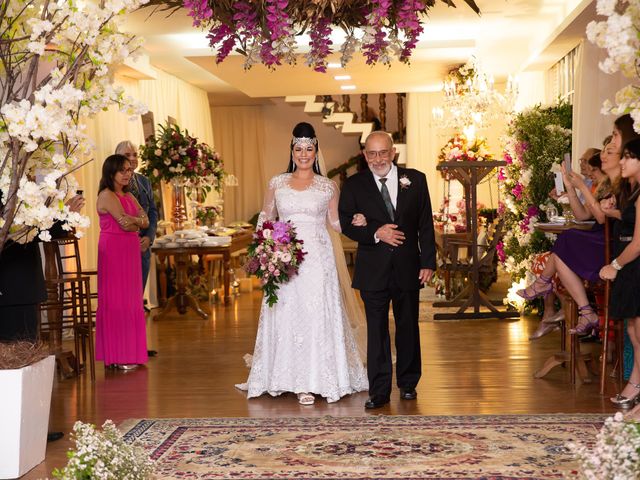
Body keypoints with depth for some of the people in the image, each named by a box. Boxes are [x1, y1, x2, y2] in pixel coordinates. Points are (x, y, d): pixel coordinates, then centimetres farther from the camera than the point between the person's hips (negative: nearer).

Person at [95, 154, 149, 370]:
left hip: (130, 251, 8)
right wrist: (138, 219, 2)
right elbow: (125, 223, -17)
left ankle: (129, 351, 14)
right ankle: (117, 356, -1)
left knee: (131, 300, 8)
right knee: (116, 301, -5)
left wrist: (131, 221, -10)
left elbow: (145, 221, 8)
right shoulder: (107, 195, -9)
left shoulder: (129, 196, 17)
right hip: (113, 250, -8)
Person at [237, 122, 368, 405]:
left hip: (317, 258, -1)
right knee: (287, 316, -1)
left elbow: (335, 222, 10)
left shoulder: (328, 187, 7)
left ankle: (317, 379, 6)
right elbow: (265, 220, 13)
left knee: (317, 315, -4)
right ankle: (299, 382, 6)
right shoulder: (277, 183, 10)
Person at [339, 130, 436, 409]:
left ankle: (408, 384, 28)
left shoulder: (415, 180, 3)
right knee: (376, 331, 0)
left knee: (408, 327, 13)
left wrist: (428, 262, -3)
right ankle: (379, 391, 5)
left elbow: (425, 225, 3)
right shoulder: (354, 185, 1)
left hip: (408, 267, 1)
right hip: (373, 269, -1)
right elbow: (346, 224, -2)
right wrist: (376, 233, -18)